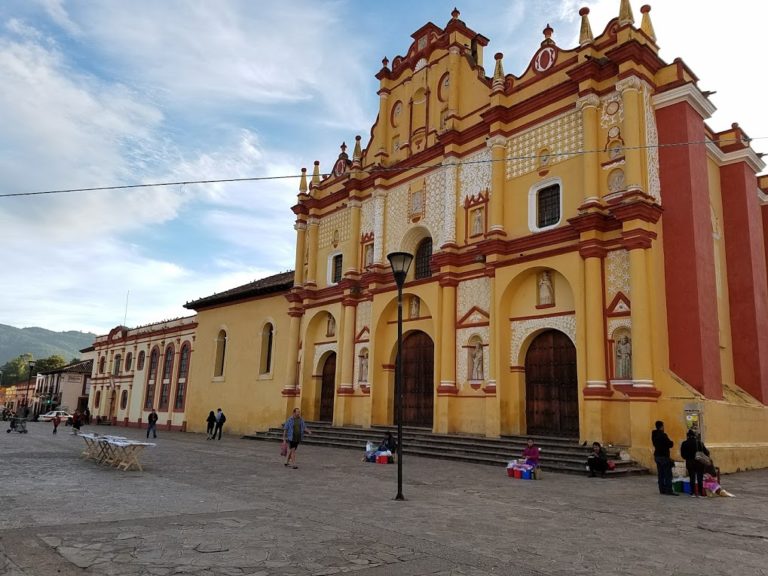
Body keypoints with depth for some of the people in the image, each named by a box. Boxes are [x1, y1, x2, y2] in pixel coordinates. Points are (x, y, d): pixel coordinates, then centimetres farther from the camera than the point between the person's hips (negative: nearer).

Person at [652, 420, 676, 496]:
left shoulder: (654, 435, 9)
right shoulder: (663, 435, -18)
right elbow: (670, 444, -17)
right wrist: (671, 442, 6)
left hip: (657, 456, 8)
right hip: (664, 456, -8)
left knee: (660, 474, 11)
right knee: (668, 474, -4)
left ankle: (662, 490, 14)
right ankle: (669, 490, -5)